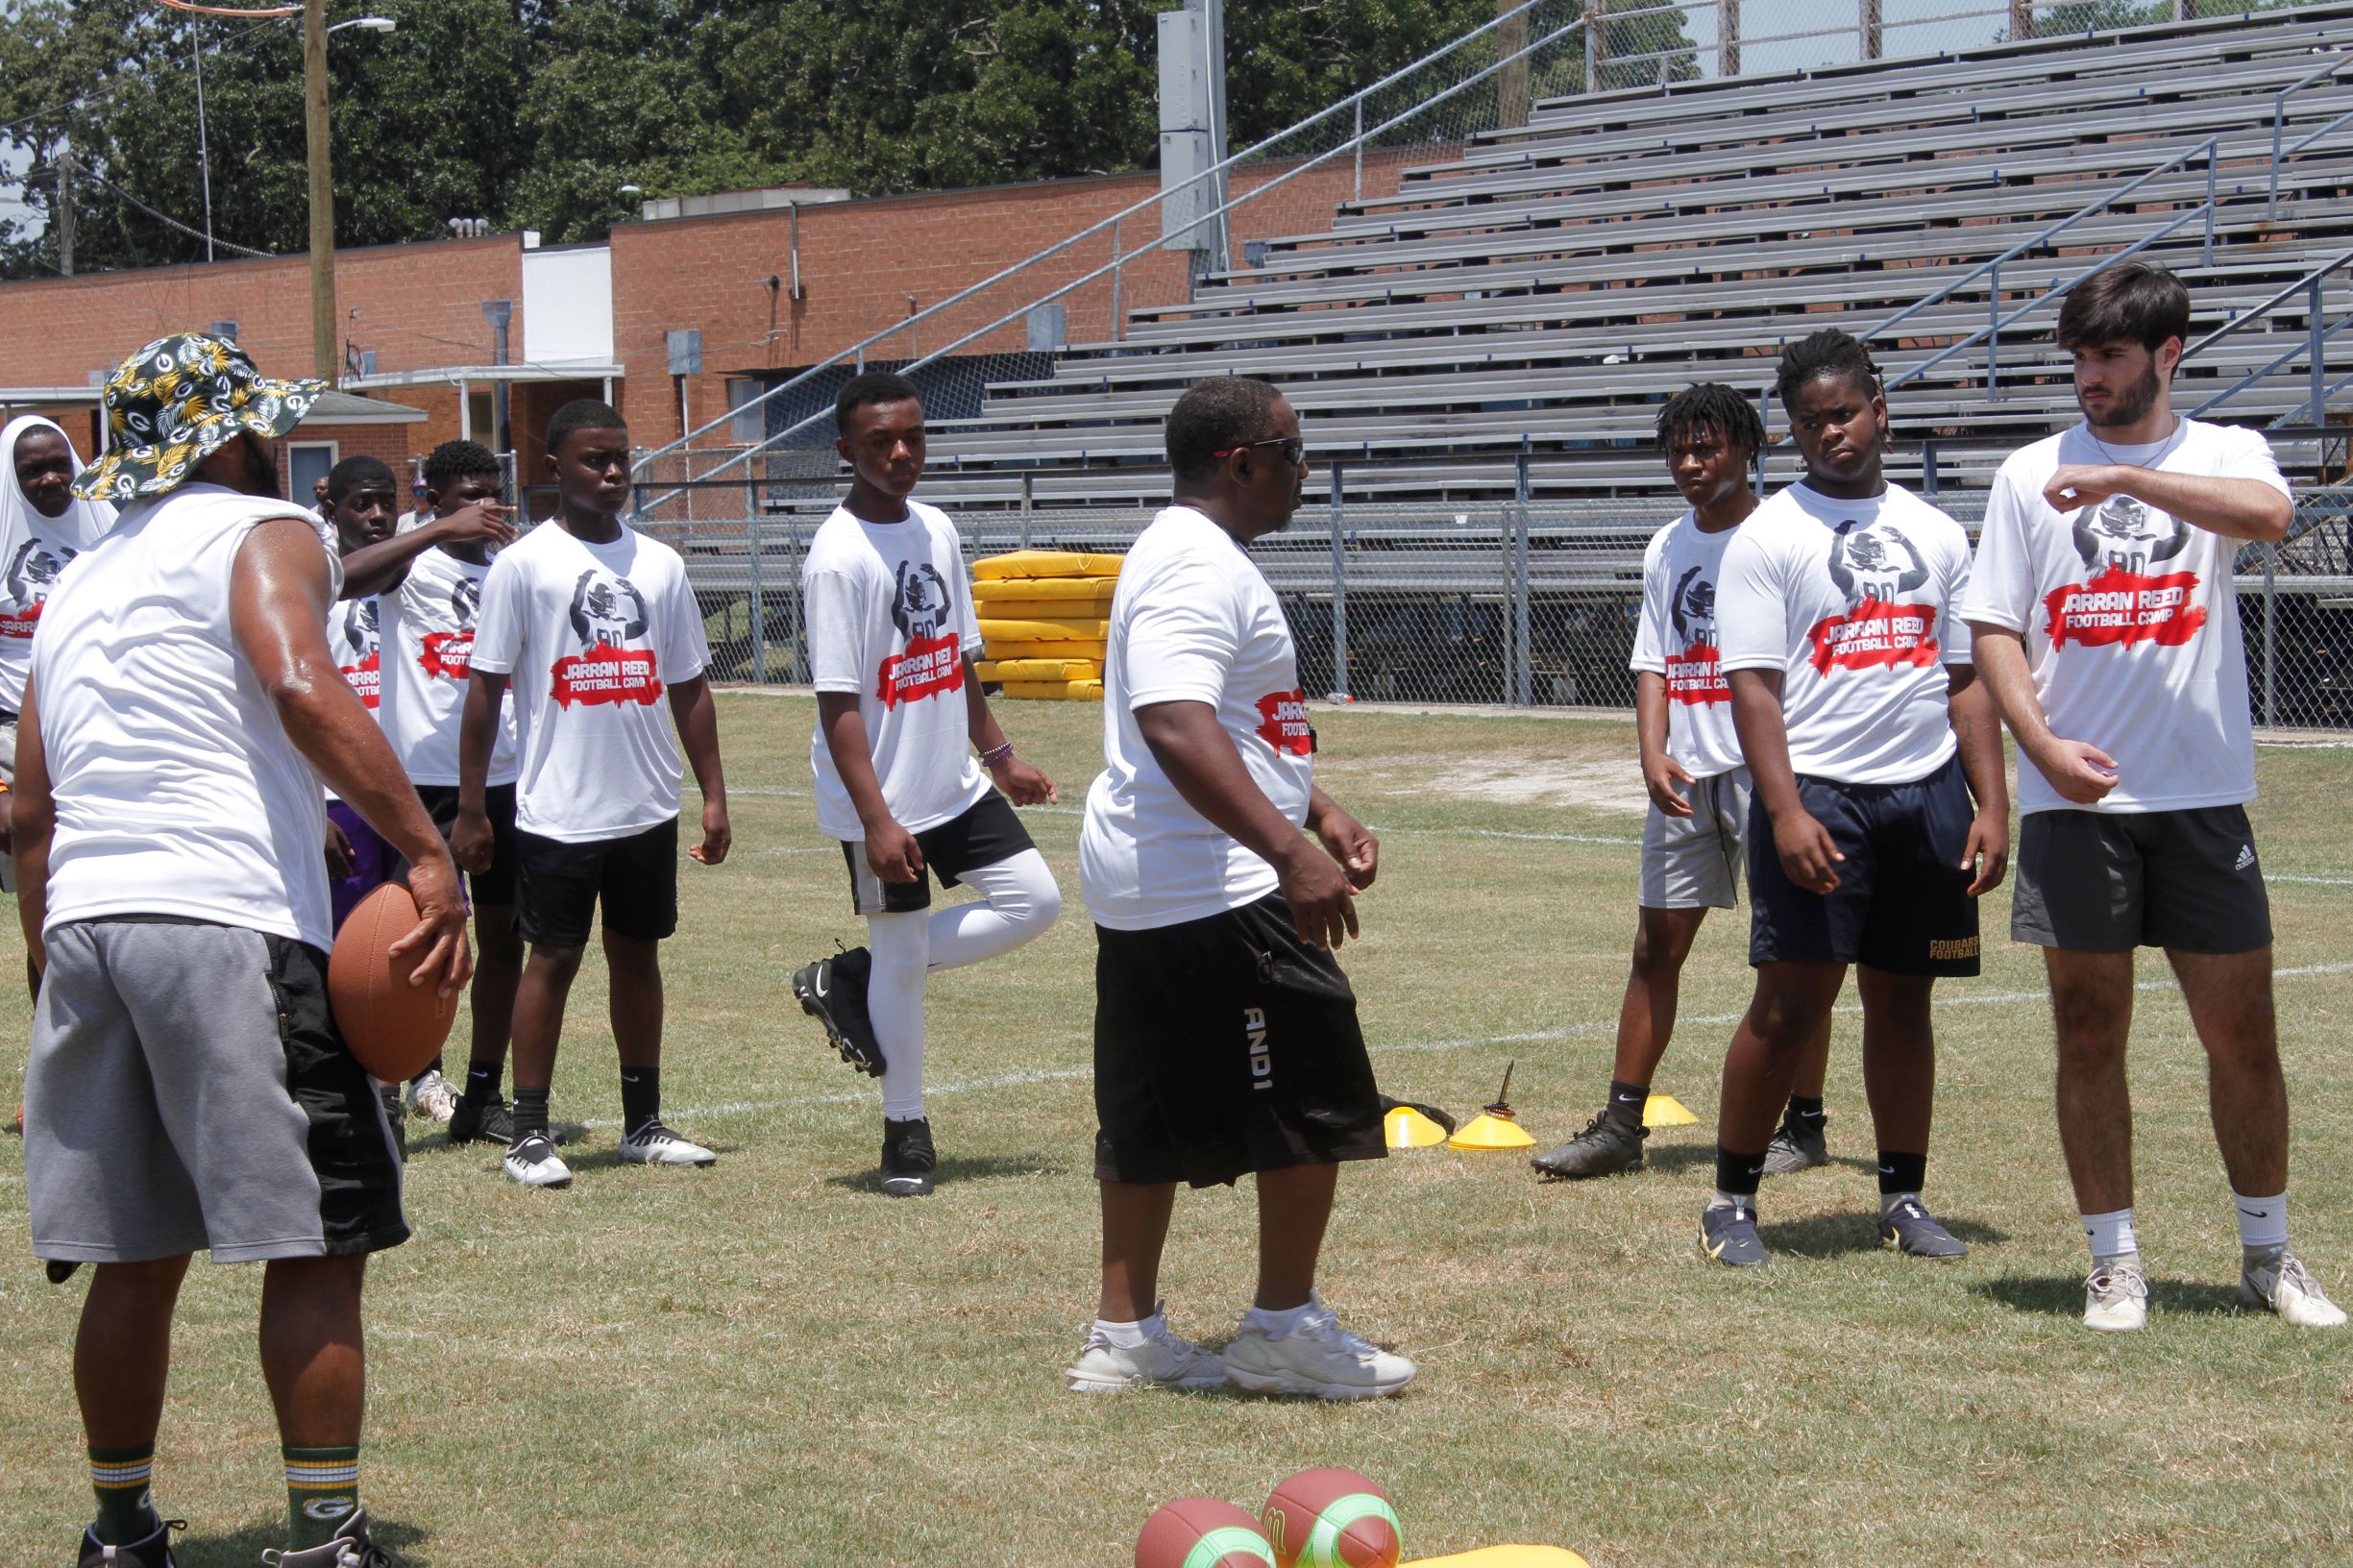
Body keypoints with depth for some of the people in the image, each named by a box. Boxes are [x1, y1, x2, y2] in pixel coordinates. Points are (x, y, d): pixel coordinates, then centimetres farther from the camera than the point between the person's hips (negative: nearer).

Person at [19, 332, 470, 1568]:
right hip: (228, 923, -7)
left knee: (135, 1257, 15)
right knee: (313, 1248, -1)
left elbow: (30, 813, 23)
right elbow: (302, 688, -19)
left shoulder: (79, 583, 23)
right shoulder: (264, 534, 2)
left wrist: (54, 964, 28)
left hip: (81, 923, 7)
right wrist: (428, 853, -23)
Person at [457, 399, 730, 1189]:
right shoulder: (523, 563, -5)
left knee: (638, 955, 11)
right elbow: (485, 687, -4)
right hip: (558, 813, -4)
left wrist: (713, 795, 8)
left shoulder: (659, 563, 8)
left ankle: (643, 1123, 19)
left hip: (648, 806, 4)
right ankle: (529, 1133, 5)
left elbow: (689, 687, 13)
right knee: (553, 959, -1)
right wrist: (471, 808, -7)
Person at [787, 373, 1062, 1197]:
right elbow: (837, 701, -20)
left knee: (1034, 901, 7)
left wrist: (999, 756, 17)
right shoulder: (838, 556, -17)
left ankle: (850, 981, 15)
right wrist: (875, 818, -24)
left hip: (954, 783, 8)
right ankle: (906, 1134, 18)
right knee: (902, 954, 1)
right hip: (882, 802, -8)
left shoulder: (936, 530, 6)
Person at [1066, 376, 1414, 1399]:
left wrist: (1318, 812, 27)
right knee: (1315, 1100, -1)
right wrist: (1290, 850, -37)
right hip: (1214, 893, -11)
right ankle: (1285, 1329, 7)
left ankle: (1125, 1335, 17)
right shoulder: (1199, 566, -17)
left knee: (1156, 1120, 13)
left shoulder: (1186, 555, 18)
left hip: (1139, 890, 11)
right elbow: (1177, 726, -32)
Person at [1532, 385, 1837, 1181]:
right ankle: (1620, 1126, 8)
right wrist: (1652, 754, -2)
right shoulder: (1667, 549, 14)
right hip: (1685, 777, 6)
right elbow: (1654, 663, 14)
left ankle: (1805, 1126, 9)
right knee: (1656, 944, 5)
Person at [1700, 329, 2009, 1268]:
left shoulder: (1934, 533, 14)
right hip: (1819, 793, -4)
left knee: (1903, 997, 9)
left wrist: (1992, 806, 6)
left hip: (1928, 790, 4)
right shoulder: (1769, 537, 0)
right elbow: (1753, 685, -7)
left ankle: (1903, 1198, 19)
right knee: (1792, 1001, -8)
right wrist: (1785, 811, -18)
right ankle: (1731, 1199, 2)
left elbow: (1966, 679, 14)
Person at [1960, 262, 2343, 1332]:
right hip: (2074, 801, 1)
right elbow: (1994, 629, 4)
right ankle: (2115, 1262, 13)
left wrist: (2125, 477, -24)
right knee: (2089, 1034, 3)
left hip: (2204, 797, -1)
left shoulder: (2225, 452, 4)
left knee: (2242, 1033, 4)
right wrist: (2044, 746, -12)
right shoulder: (2030, 473, 7)